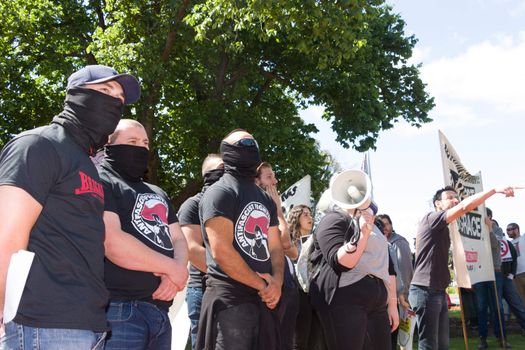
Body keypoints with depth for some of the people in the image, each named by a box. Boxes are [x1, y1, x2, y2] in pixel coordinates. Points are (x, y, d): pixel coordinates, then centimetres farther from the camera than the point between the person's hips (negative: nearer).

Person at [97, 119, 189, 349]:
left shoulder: (157, 193, 24)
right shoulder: (101, 182, -3)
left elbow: (179, 240, 16)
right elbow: (112, 243, -17)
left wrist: (175, 273, -8)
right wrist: (172, 268, -9)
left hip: (159, 311, 8)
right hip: (119, 309, -8)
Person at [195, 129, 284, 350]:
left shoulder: (266, 199, 18)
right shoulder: (219, 193, -8)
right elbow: (222, 252, -18)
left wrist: (276, 282, -4)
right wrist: (262, 285, -10)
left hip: (264, 299, 8)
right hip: (230, 299, -8)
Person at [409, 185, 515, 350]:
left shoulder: (442, 230, 20)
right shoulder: (431, 218, -9)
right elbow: (465, 206, -21)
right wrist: (495, 190, -18)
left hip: (438, 292, 10)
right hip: (425, 291, -10)